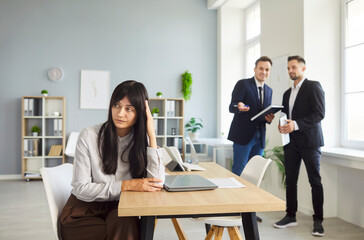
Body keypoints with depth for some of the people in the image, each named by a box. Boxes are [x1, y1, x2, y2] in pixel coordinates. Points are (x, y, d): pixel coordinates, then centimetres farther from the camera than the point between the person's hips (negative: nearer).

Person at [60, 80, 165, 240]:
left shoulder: (141, 141, -2)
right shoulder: (89, 136, -9)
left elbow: (156, 184, -16)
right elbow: (81, 189, -11)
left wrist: (152, 135, -17)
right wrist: (126, 185, -20)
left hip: (118, 210, 3)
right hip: (83, 211, -2)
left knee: (126, 224, -31)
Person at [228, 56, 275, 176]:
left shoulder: (269, 90, 16)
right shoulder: (243, 84, -4)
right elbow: (231, 107, -12)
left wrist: (269, 119, -4)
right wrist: (239, 107, -35)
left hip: (259, 138, 6)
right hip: (243, 135, -6)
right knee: (238, 171, -6)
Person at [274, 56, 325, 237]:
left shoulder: (313, 86, -3)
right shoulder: (287, 93, 19)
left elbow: (319, 113, -13)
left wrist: (296, 125, -21)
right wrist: (282, 125, 1)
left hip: (309, 141, -6)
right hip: (292, 142, 6)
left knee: (315, 181, 0)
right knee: (290, 180, 7)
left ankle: (318, 220, 9)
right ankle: (291, 216, 18)